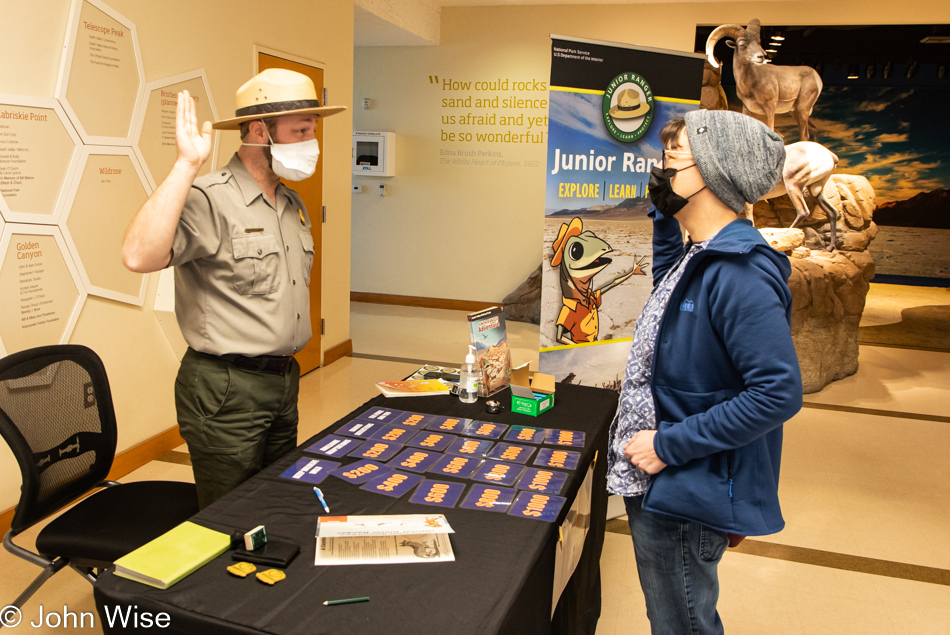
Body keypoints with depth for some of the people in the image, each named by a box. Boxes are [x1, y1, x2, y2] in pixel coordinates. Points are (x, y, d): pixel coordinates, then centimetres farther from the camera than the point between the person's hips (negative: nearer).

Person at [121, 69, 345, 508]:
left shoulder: (293, 204, 10)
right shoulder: (208, 200, -18)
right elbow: (139, 257, -36)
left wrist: (286, 369, 17)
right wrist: (187, 164, -32)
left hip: (283, 381, 8)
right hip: (226, 389, -8)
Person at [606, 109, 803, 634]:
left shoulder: (740, 275, -25)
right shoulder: (703, 257, 4)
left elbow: (779, 392, -28)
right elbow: (669, 290, 26)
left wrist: (669, 445, -23)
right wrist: (664, 214, 12)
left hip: (687, 495, -9)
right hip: (659, 487, 9)